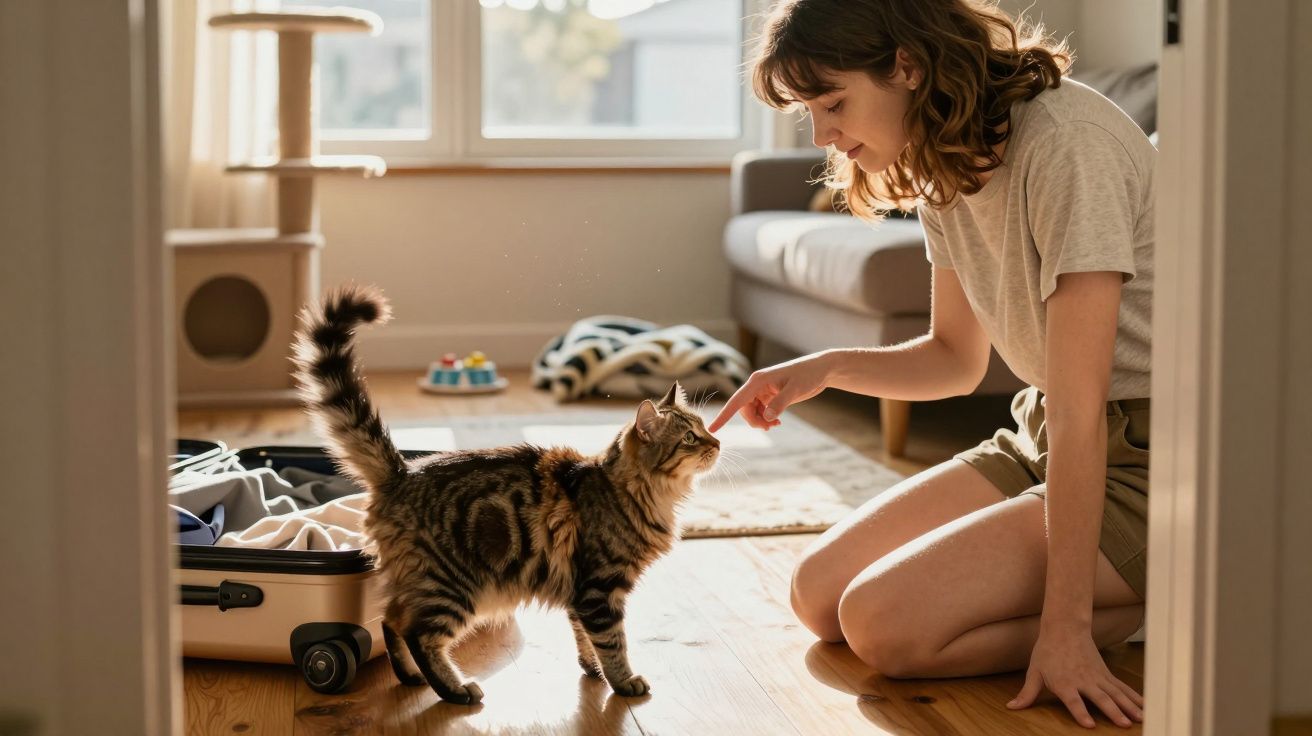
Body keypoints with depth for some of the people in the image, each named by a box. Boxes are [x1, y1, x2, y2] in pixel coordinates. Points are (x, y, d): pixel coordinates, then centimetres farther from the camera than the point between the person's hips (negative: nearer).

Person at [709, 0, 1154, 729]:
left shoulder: (1066, 142, -24)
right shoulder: (943, 161, 4)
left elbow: (1080, 409, -25)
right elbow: (956, 358, 15)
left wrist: (1066, 624, -25)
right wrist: (826, 368, -3)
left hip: (1142, 457, -9)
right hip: (1040, 438, 9)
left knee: (884, 622, -20)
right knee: (819, 593, 2)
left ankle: (1149, 608, -2)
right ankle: (1123, 590, 8)